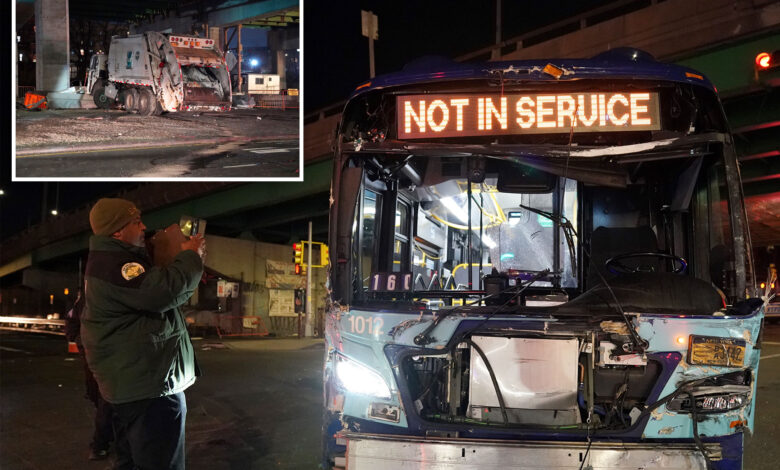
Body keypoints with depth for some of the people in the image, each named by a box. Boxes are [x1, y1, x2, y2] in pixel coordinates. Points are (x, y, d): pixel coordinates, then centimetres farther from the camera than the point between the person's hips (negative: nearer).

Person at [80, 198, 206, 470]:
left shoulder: (111, 260, 18)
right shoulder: (111, 264, -19)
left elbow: (152, 292, 25)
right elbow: (163, 292, -31)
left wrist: (190, 263, 12)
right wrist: (191, 257, -15)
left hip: (132, 383, 12)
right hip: (148, 387, -12)